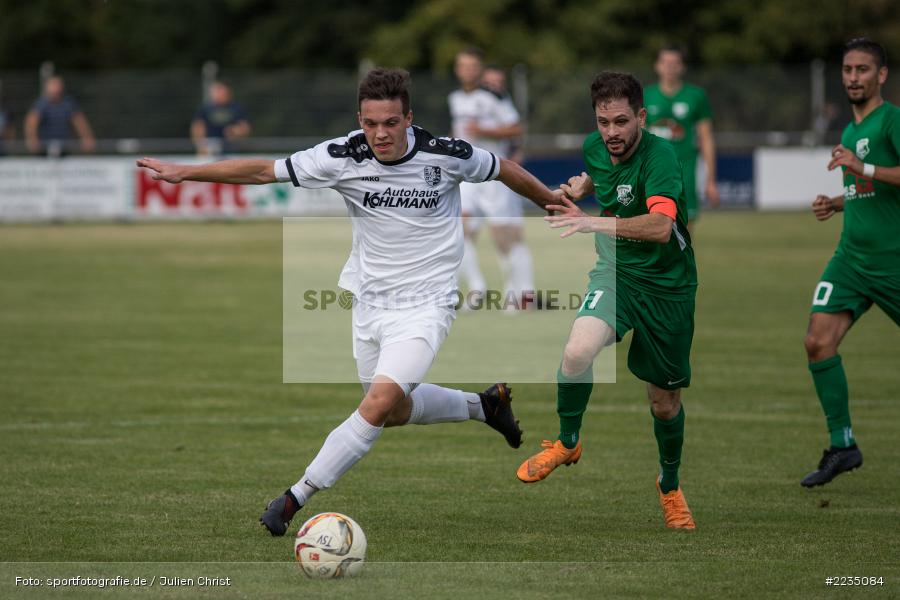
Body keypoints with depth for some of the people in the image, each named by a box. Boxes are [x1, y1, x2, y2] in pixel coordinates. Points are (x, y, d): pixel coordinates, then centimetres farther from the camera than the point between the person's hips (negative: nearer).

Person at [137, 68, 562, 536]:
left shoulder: (446, 155, -16)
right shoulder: (343, 157, -13)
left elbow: (505, 170, 4)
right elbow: (263, 170, -11)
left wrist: (551, 201, 19)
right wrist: (185, 172, -17)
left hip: (424, 305, -4)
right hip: (369, 301, 4)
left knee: (380, 402, -20)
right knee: (396, 411, 16)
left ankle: (296, 497, -11)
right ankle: (484, 405, 43)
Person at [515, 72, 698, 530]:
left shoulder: (659, 156, -24)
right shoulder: (594, 147, -4)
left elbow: (661, 227, -42)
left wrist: (596, 222, -52)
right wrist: (580, 189, 3)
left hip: (668, 285, -3)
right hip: (616, 272, 3)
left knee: (665, 401, 8)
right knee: (578, 351, -28)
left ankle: (670, 485, 37)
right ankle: (567, 443, -2)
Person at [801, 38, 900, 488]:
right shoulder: (850, 131, 16)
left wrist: (864, 169, -30)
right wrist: (836, 204, 13)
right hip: (852, 259, 7)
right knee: (819, 341, -10)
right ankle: (842, 446, -4)